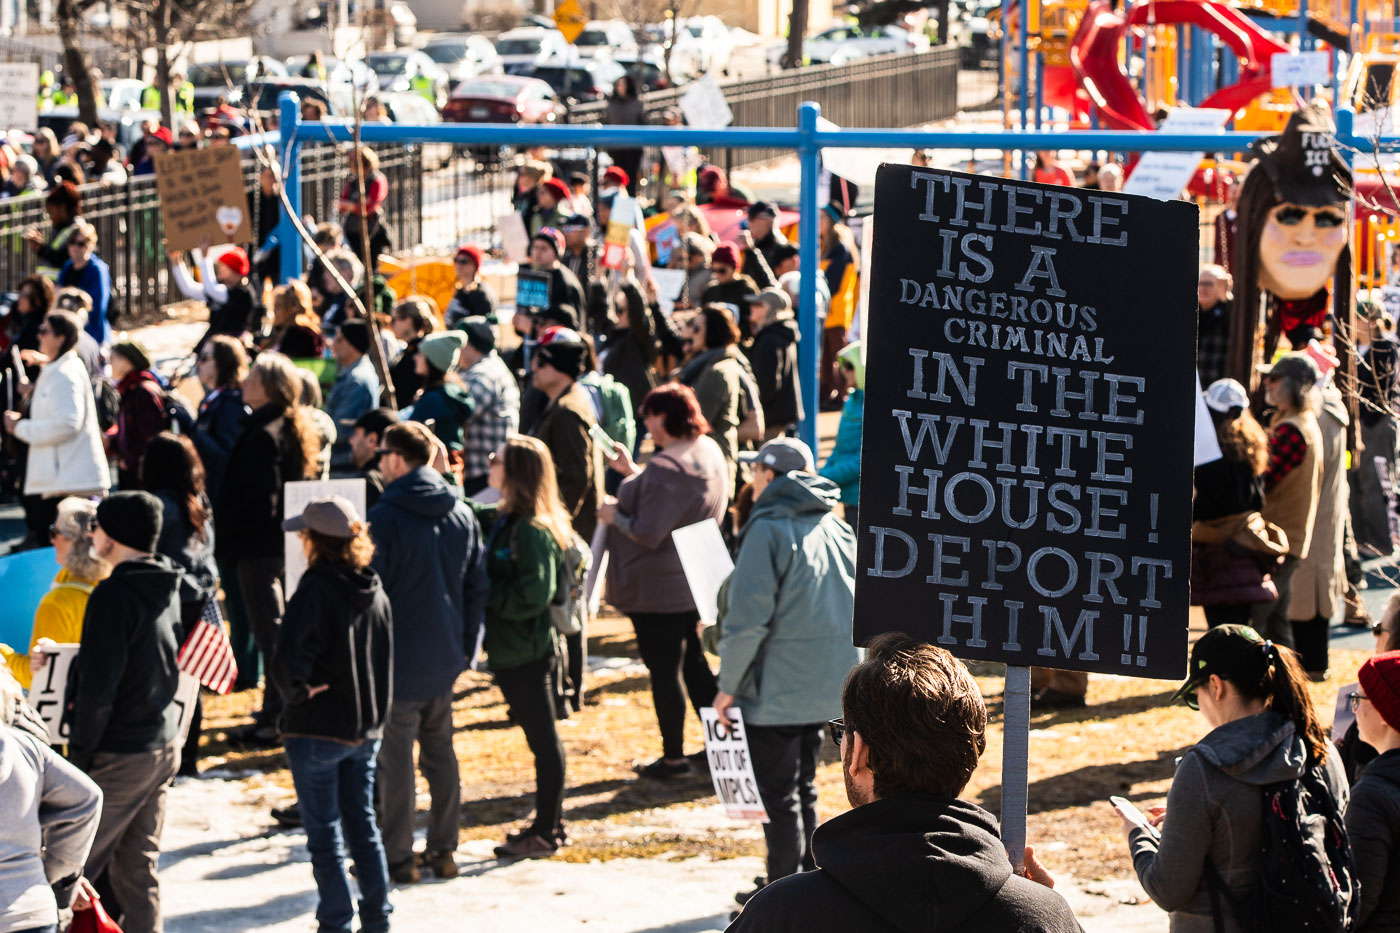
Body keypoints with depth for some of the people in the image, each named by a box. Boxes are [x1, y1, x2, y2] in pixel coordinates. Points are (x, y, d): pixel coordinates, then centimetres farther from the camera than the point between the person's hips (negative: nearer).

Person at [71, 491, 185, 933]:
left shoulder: (113, 595, -19)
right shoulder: (168, 589, 7)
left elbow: (97, 689, -20)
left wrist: (79, 757, -13)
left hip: (119, 755, -8)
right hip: (165, 744, 8)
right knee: (138, 867, 15)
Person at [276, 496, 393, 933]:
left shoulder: (316, 588, -19)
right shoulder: (375, 591, 3)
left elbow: (288, 656, -30)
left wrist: (299, 688, -13)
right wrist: (375, 712, 14)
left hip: (317, 728, -6)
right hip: (366, 726, 6)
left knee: (324, 832, 5)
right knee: (362, 824, 17)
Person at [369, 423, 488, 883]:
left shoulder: (385, 518, -15)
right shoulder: (462, 515, 5)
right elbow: (478, 588, 10)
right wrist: (467, 646, 17)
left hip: (399, 659, -6)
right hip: (446, 659, 6)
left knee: (395, 758, 1)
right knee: (440, 751, 15)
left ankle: (397, 857, 4)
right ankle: (443, 850, 19)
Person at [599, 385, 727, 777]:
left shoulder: (665, 468, -26)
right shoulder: (709, 451, 4)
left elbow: (648, 533, -27)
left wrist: (614, 515, -10)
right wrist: (633, 472, 18)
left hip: (657, 590, -9)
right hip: (694, 583, 9)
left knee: (663, 671, 2)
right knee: (693, 663, 20)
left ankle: (674, 757, 10)